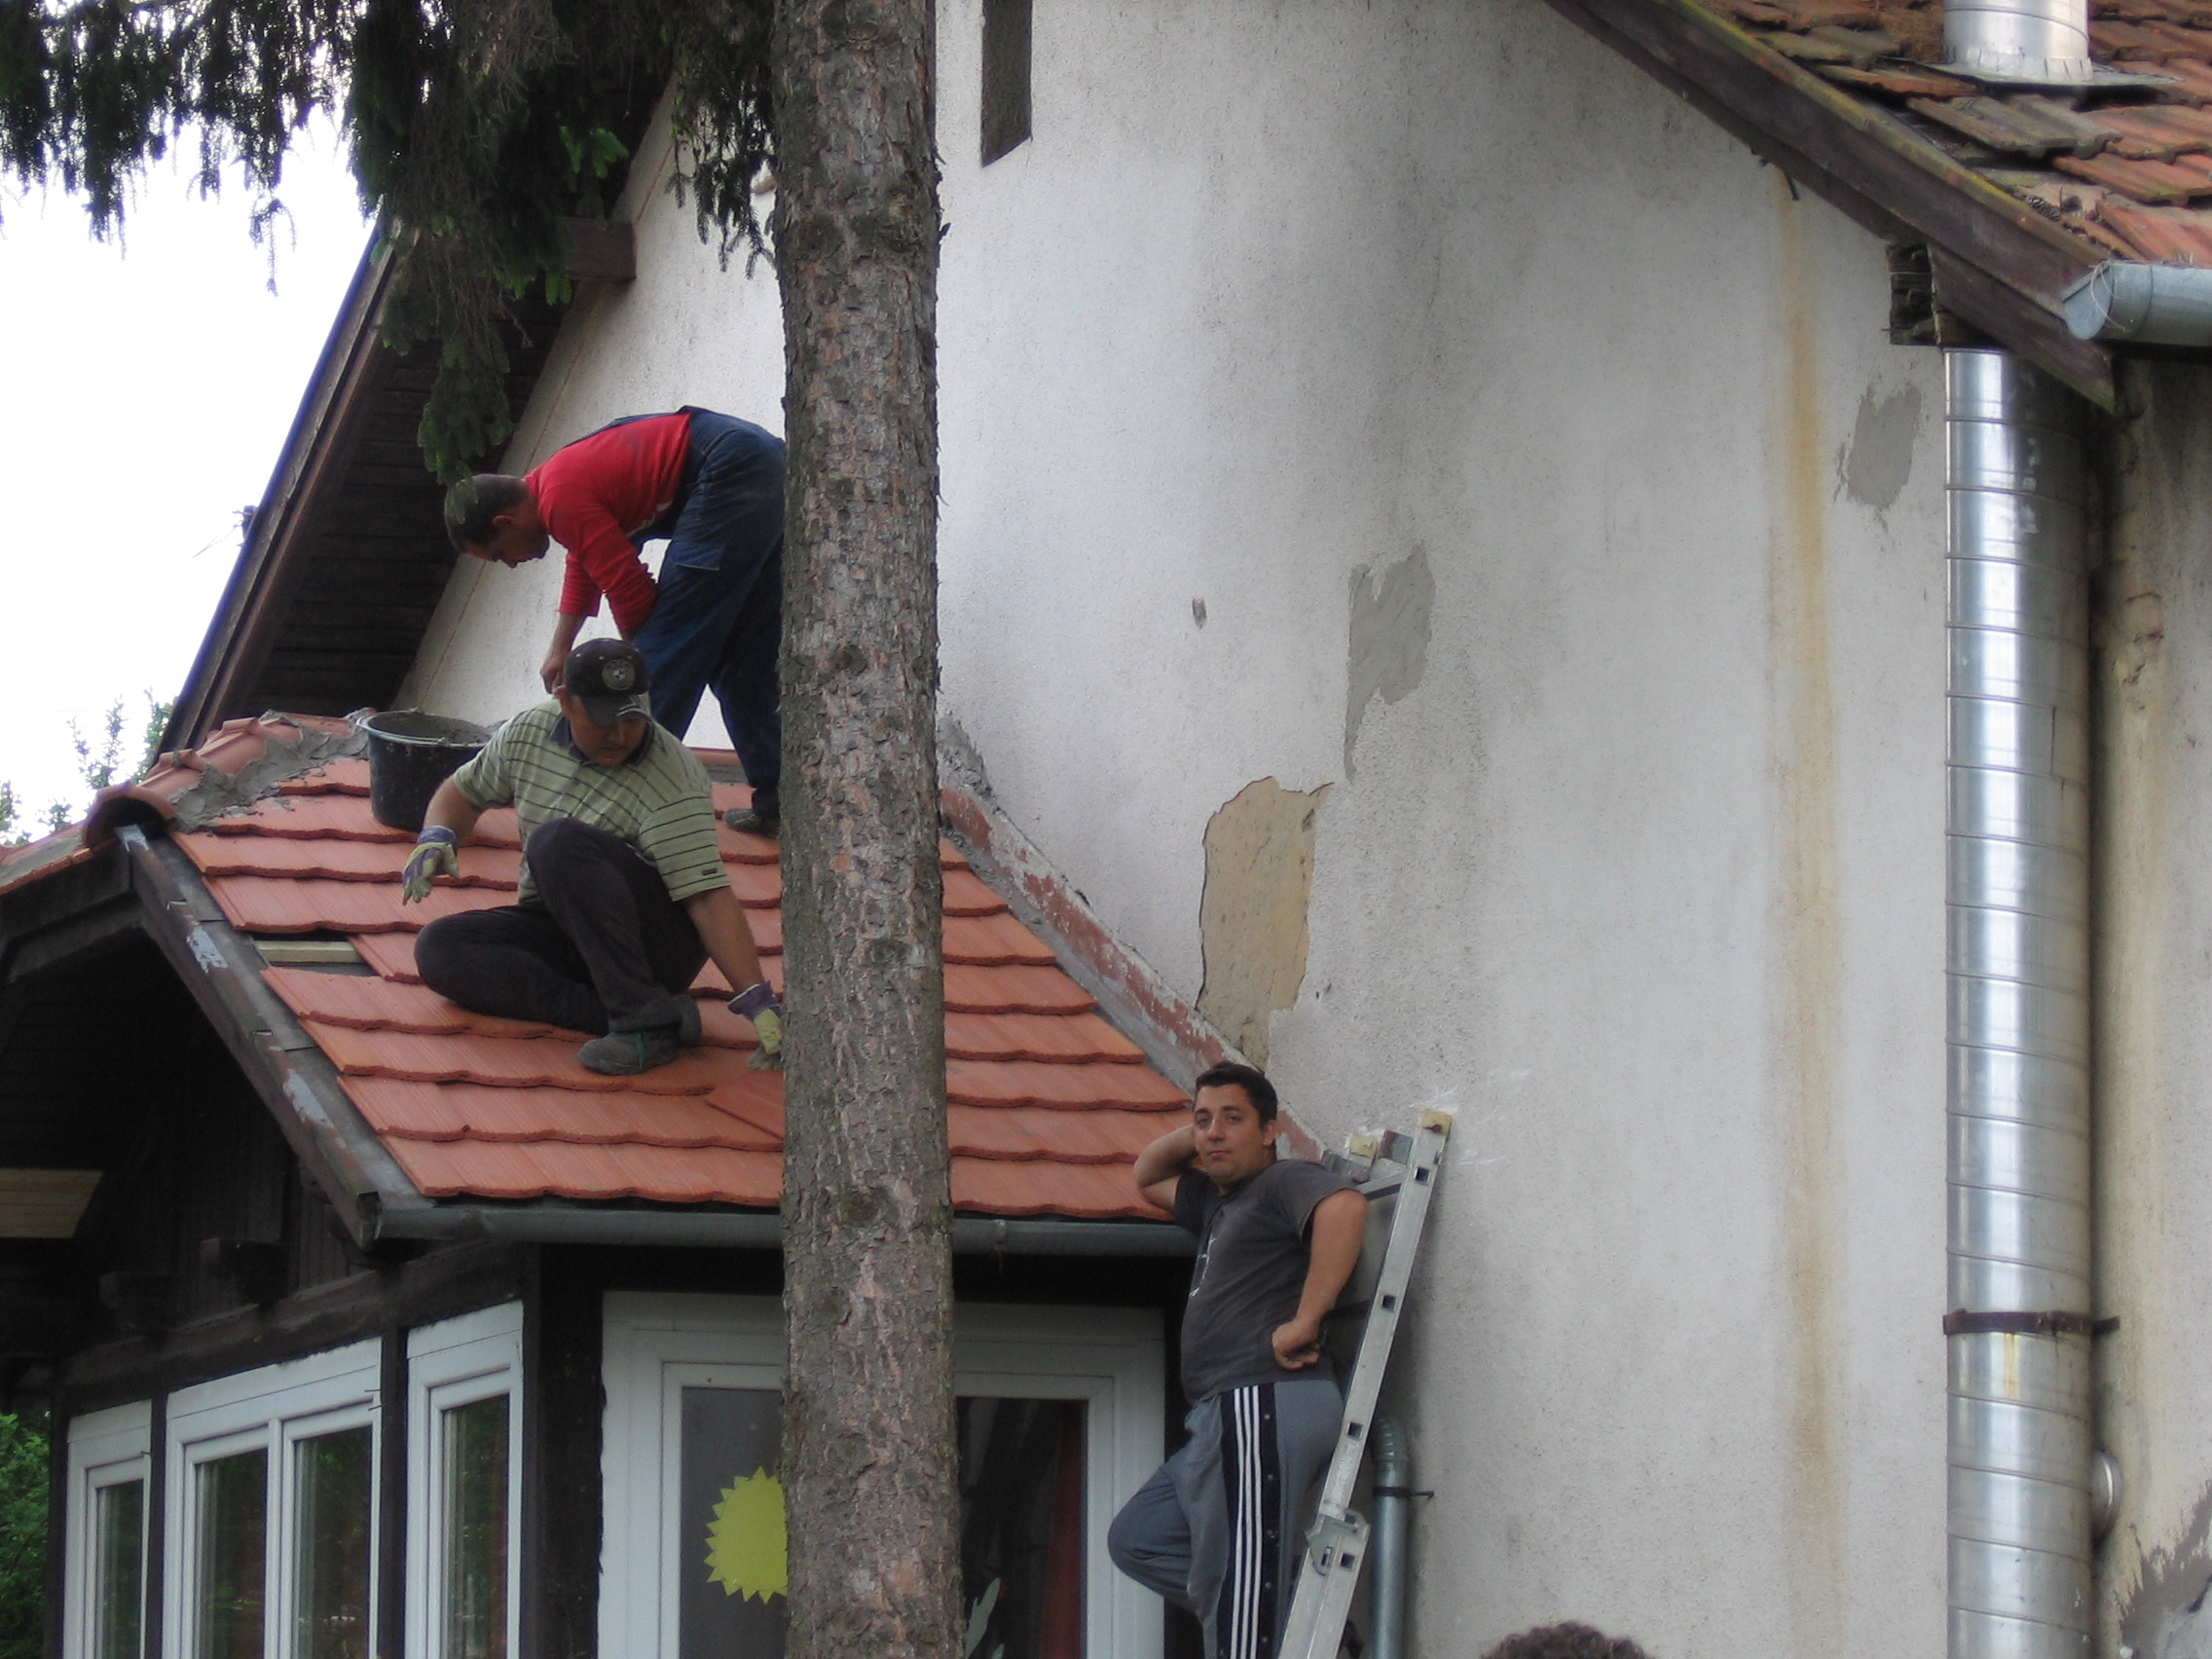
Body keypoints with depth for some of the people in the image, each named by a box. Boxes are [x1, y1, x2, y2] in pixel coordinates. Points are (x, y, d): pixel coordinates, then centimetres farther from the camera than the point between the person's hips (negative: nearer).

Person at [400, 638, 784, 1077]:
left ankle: (647, 1016, -37)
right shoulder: (529, 733, 1)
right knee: (437, 948, -19)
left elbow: (709, 896, -25)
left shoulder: (674, 783, -18)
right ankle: (615, 1014, -28)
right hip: (554, 933, 7)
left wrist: (757, 1000, -34)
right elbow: (464, 792, 19)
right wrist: (436, 837, -4)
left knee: (558, 840, -32)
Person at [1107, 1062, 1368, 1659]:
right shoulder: (1219, 1200, 24)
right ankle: (1298, 1584, 4)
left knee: (1234, 1602, -13)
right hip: (1227, 1417, 11)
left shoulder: (1284, 1182, -5)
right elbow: (1148, 1176, 43)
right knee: (1138, 1541, 16)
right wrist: (1193, 1135, 22)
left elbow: (1344, 1207, -27)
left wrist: (1304, 1321, -26)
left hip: (1264, 1405, -11)